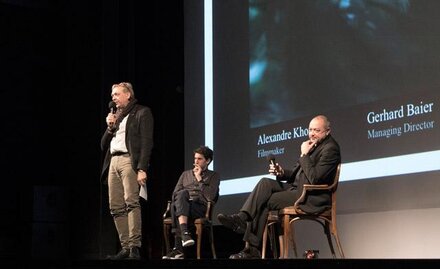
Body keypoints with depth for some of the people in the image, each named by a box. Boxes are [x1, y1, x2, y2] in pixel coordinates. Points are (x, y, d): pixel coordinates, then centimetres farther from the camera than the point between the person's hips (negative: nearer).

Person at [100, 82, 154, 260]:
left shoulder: (141, 112, 5)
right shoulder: (115, 116, 26)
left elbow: (146, 142, -6)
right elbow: (104, 145, 25)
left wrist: (142, 168, -17)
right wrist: (110, 127, 7)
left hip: (129, 160, -7)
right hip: (113, 162, 7)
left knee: (131, 201, -20)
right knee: (116, 207, 0)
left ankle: (135, 247, -24)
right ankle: (125, 248, 1)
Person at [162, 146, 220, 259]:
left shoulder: (214, 175, 16)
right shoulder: (186, 174, 29)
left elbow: (211, 196, -1)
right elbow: (175, 193, 21)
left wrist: (199, 179, 1)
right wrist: (183, 197, -1)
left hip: (201, 208, -3)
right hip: (183, 205, 3)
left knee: (176, 207, -36)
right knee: (183, 193, -36)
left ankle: (178, 248, -43)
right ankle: (185, 233, -50)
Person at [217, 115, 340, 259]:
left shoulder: (330, 148, -13)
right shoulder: (312, 144, 16)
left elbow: (315, 179, -23)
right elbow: (296, 173, 19)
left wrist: (304, 155, -16)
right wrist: (282, 172, -1)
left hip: (313, 197, -9)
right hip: (297, 187, 9)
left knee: (266, 201, -16)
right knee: (265, 183, -12)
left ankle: (251, 248, -11)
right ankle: (242, 217, -28)